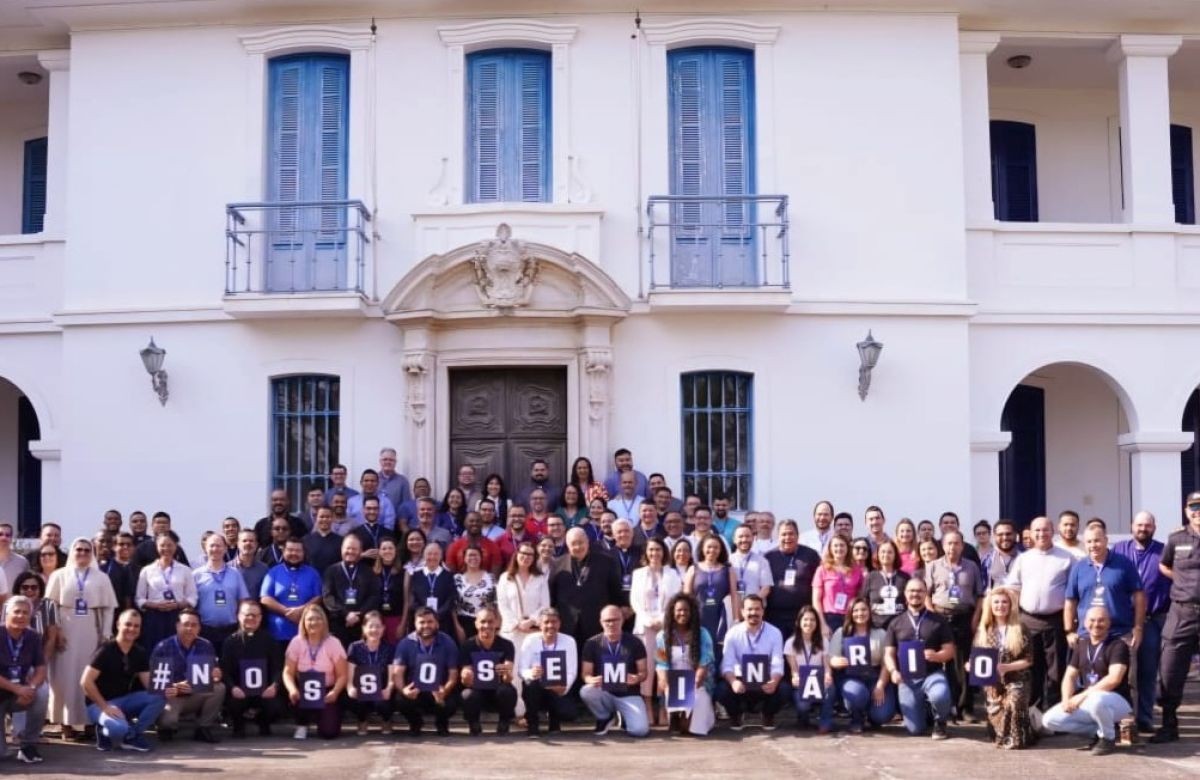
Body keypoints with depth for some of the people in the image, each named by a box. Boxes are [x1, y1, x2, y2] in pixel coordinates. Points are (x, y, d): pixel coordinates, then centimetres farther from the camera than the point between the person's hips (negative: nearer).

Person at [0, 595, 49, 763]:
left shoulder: (33, 637, -6)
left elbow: (41, 669, -6)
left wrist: (30, 688, -25)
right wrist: (17, 689, -28)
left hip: (21, 692, 3)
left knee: (42, 692, -31)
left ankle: (28, 745, -14)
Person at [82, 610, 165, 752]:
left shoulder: (140, 653, 3)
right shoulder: (105, 650, -15)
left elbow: (149, 684, 1)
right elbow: (85, 682, -21)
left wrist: (164, 690, -22)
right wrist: (105, 707, -24)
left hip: (125, 700, 6)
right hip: (100, 703, -6)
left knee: (159, 697, -18)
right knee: (119, 728, -36)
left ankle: (132, 735, -7)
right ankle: (105, 731, 0)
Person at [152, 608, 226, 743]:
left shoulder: (206, 646, 0)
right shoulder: (163, 648, -10)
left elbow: (215, 673, 3)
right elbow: (155, 681, -13)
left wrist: (216, 675, -24)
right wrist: (174, 687, -32)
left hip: (197, 696, 4)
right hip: (171, 696, -3)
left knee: (219, 688, -24)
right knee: (168, 720, -34)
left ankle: (203, 729, -8)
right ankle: (167, 727, 7)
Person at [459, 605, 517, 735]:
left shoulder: (506, 645, -8)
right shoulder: (468, 645, -8)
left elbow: (508, 678, -19)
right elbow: (467, 681, -12)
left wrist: (507, 673, -44)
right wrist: (465, 677, -37)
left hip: (498, 691, 0)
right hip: (477, 691, 0)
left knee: (508, 691, -34)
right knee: (468, 696, -34)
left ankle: (504, 722, -2)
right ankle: (473, 723, 0)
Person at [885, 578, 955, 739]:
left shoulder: (938, 621, 6)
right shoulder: (896, 624, 10)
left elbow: (950, 651, 3)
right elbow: (889, 654, 9)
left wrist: (936, 656, -19)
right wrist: (893, 670, -11)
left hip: (932, 673, -2)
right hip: (907, 678, 2)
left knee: (940, 696, -38)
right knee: (915, 729, -6)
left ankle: (940, 723, -1)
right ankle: (923, 708, 31)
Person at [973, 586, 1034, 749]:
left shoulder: (1020, 629, -1)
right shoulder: (983, 630, 6)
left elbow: (1029, 659, -4)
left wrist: (1006, 667, -17)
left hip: (1016, 679, -2)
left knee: (1012, 704, -31)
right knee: (995, 712, -19)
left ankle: (1015, 738, -6)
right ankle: (1002, 735, 15)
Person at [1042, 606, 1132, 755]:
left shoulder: (1118, 646, -11)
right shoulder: (1081, 645, 9)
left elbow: (1114, 679, -24)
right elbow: (1069, 676, 9)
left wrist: (1083, 695, -25)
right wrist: (1067, 699, -11)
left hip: (1117, 701, -6)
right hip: (1087, 702, 6)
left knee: (1095, 700, -41)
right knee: (1050, 720, -8)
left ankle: (1108, 737, -10)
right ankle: (1098, 731, 6)